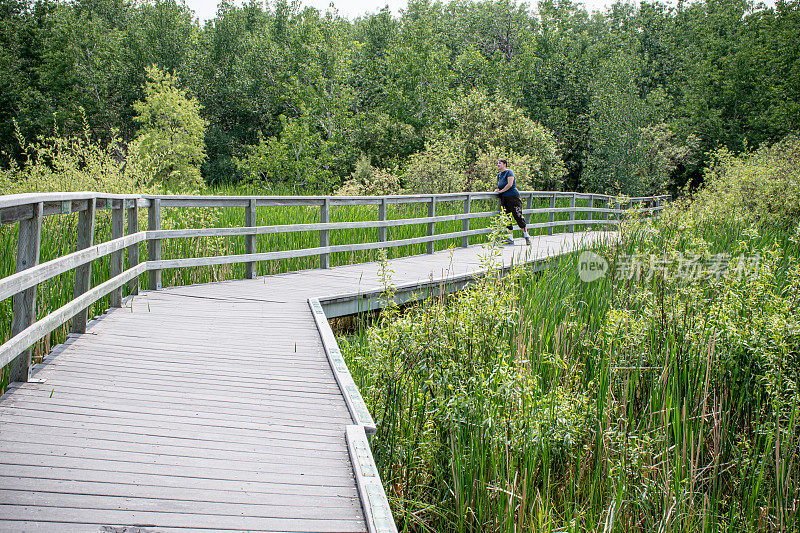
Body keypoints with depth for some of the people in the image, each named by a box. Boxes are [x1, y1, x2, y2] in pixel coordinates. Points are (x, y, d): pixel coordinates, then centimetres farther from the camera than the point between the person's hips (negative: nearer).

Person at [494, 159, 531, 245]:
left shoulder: (509, 172, -6)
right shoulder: (499, 175, 18)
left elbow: (510, 184, -16)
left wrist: (501, 191, -10)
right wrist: (497, 190, 7)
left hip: (513, 196, -8)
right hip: (504, 198, 8)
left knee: (518, 216, -9)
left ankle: (526, 235, 1)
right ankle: (510, 238, 6)